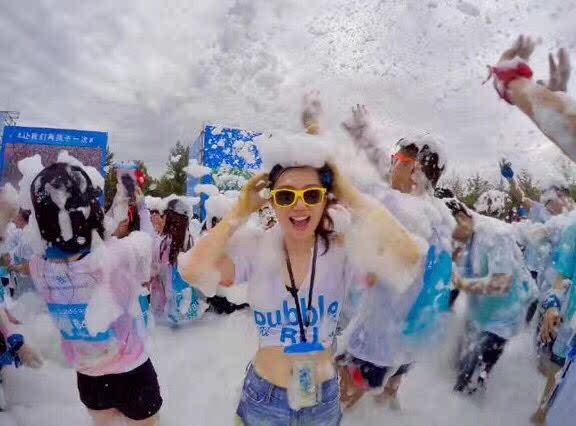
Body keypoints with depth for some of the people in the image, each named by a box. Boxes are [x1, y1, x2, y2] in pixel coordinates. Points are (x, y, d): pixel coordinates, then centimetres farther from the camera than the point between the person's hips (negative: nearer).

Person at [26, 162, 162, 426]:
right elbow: (150, 238, -10)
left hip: (88, 377, 4)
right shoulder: (120, 256, -33)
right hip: (131, 375, -4)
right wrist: (142, 207, 7)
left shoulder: (39, 268, -19)